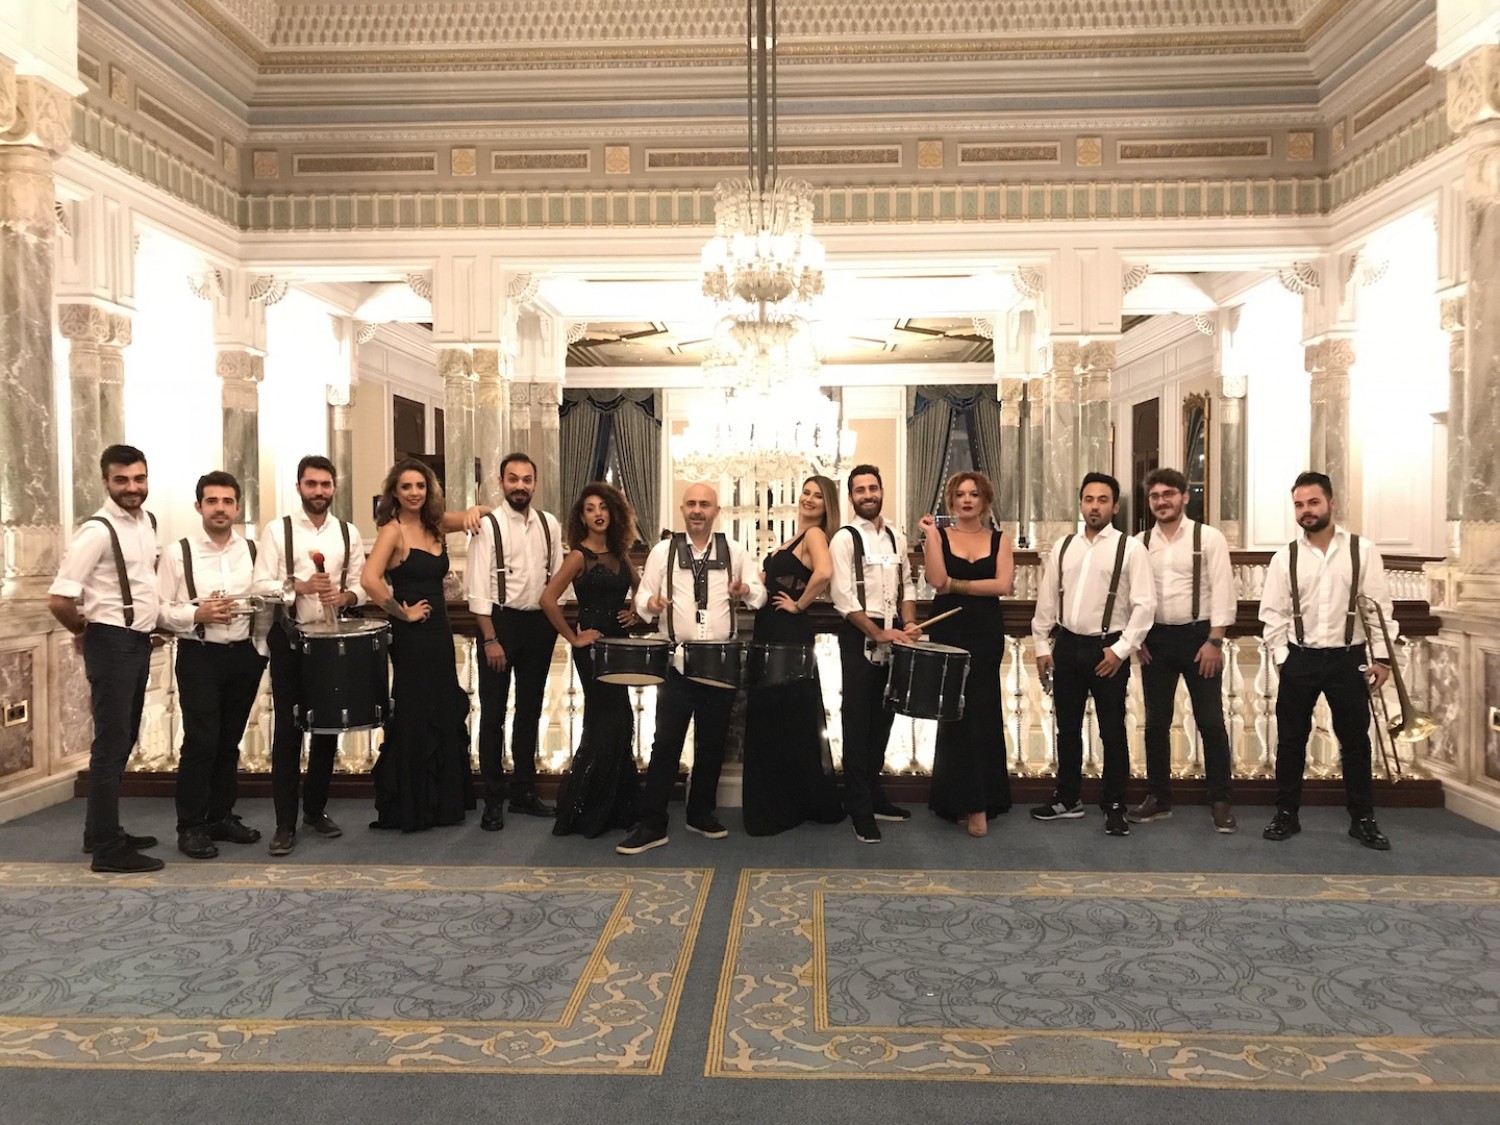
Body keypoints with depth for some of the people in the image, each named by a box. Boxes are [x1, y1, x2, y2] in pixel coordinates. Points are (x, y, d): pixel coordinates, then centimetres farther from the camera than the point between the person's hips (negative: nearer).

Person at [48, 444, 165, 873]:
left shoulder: (149, 521, 8)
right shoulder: (97, 531, -17)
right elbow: (59, 599, -21)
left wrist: (146, 627, 15)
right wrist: (83, 632, -4)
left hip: (140, 641, 8)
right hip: (112, 644, -8)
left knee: (124, 740, 15)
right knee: (111, 744, -3)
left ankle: (103, 831, 28)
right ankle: (108, 849, 4)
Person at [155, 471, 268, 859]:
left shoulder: (253, 551, 4)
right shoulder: (178, 553, -3)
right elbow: (160, 609, -6)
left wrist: (261, 648, 0)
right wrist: (197, 614, -21)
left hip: (244, 655, 3)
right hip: (199, 656, -3)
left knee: (229, 742, 13)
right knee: (200, 741, -5)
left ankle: (221, 817, 26)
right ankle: (191, 827, 8)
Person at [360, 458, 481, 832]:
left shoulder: (436, 525, 7)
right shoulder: (393, 530, -12)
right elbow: (369, 580, -26)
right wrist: (402, 613, -15)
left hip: (439, 633, 7)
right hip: (411, 637, -7)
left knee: (443, 716, 15)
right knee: (415, 719, 2)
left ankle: (441, 802, 30)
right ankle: (407, 808, 17)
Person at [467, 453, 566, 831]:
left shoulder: (550, 525, 5)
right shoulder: (488, 526, -8)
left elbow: (557, 577, 9)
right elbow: (478, 590, -12)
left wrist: (554, 623, 3)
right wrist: (490, 639, -16)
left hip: (540, 623, 5)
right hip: (502, 620, -4)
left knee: (530, 711, 14)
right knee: (493, 714, 4)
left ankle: (524, 791, 27)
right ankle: (493, 800, 15)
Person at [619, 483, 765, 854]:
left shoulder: (734, 551, 6)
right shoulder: (663, 551, 2)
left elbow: (760, 594, 7)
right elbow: (643, 595, 1)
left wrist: (746, 591, -16)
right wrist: (650, 603, -21)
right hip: (677, 661, -2)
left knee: (712, 743, 10)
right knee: (666, 742, -3)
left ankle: (701, 813, 26)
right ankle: (652, 824, 2)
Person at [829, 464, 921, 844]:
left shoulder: (896, 537, 11)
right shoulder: (844, 538, -8)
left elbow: (906, 586, 14)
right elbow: (843, 598, -15)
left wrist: (908, 624, -3)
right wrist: (878, 633, -19)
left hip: (892, 635, 6)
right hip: (859, 637, -6)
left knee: (882, 719, 13)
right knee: (858, 723, -1)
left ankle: (874, 795, 26)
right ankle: (860, 810, 6)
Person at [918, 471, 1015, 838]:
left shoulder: (999, 540, 5)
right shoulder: (939, 536, 2)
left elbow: (1003, 584, -9)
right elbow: (936, 580, -14)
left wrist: (957, 585, -11)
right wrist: (930, 534, -14)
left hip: (986, 634, 1)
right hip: (948, 632, -1)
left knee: (981, 711, 4)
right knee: (956, 711, 1)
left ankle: (972, 799, 19)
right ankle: (972, 803, 11)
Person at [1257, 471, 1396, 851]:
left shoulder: (1362, 550, -3)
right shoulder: (1285, 558, 0)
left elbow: (1380, 606, -3)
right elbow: (1273, 614, 2)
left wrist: (1381, 657, -6)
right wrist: (1283, 658, -4)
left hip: (1348, 659, -1)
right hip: (1299, 660, 1)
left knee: (1355, 741, 8)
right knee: (1291, 740, 7)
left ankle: (1363, 820, 22)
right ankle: (1286, 815, 20)